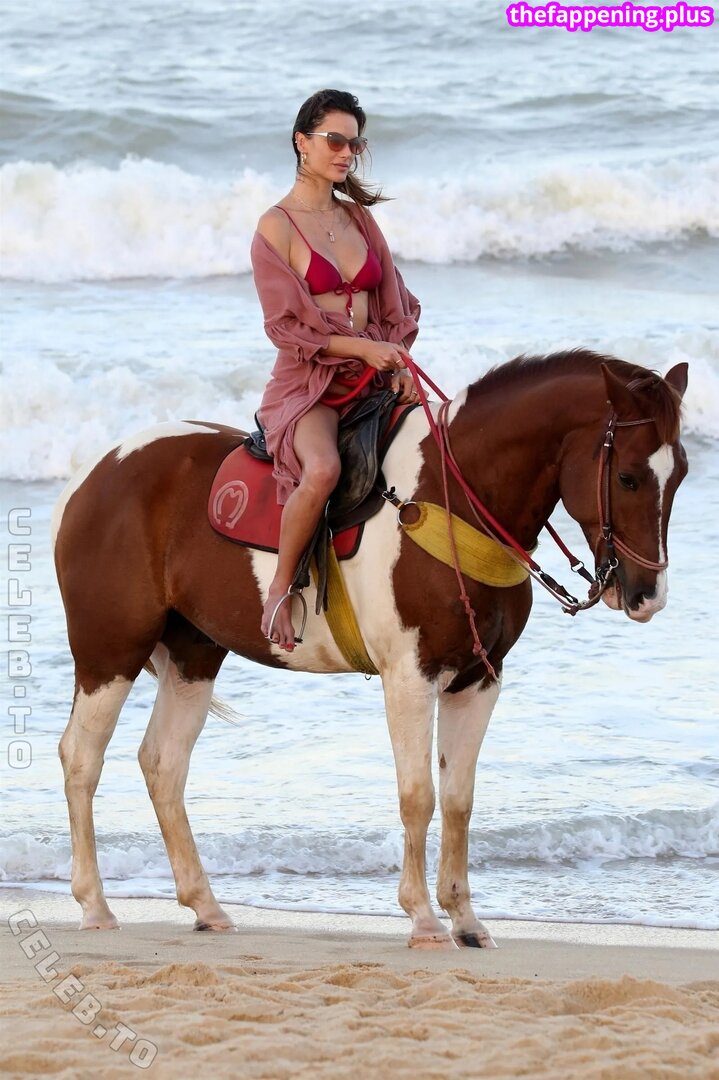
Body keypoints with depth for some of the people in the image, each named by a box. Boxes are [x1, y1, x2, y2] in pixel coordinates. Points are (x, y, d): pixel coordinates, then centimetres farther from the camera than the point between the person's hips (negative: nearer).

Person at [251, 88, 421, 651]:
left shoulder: (358, 216, 14)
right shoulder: (277, 226, -4)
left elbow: (395, 305, 16)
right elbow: (285, 325, -9)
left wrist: (399, 363, -3)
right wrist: (363, 347, -18)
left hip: (373, 382, 6)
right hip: (308, 383, -6)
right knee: (323, 468, -37)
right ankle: (280, 588, -20)